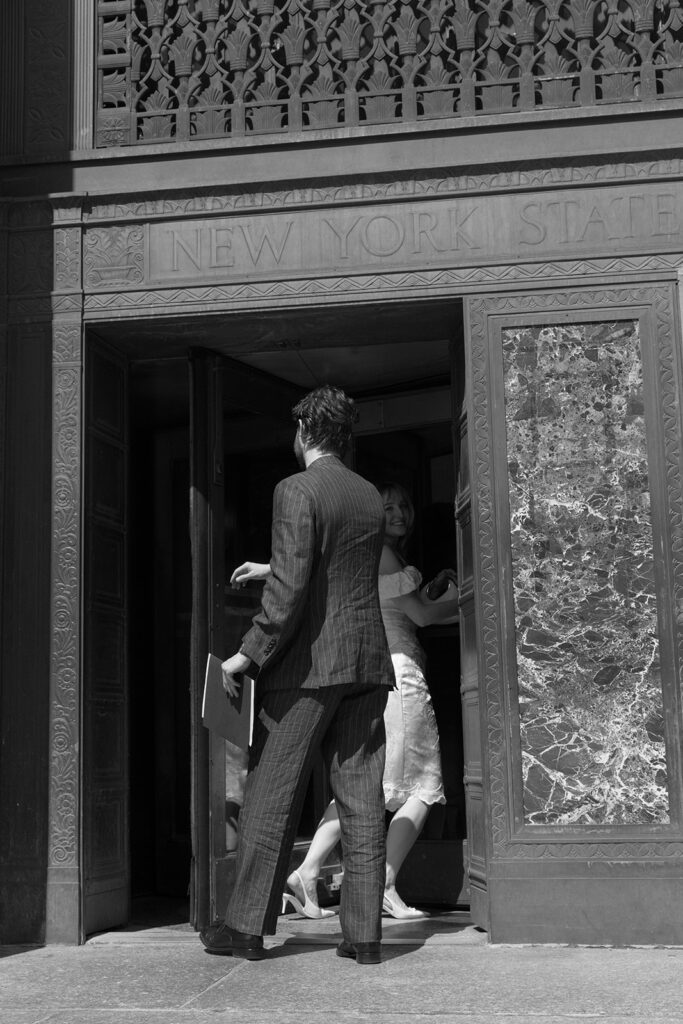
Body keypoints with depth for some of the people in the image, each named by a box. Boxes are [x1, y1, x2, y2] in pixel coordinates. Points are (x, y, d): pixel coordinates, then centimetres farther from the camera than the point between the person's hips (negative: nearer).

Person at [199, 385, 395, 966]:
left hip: (309, 663, -6)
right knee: (362, 799, 4)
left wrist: (251, 653, -12)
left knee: (272, 797, 2)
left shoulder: (297, 491, -8)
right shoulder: (372, 498, 13)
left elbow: (290, 586, -17)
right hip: (368, 662, 6)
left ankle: (247, 926, 8)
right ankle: (365, 933, 5)